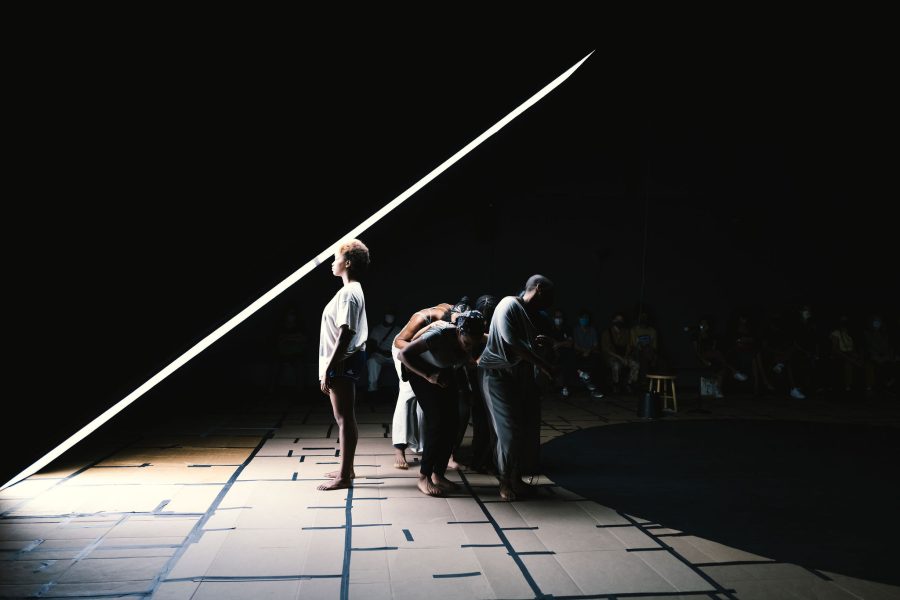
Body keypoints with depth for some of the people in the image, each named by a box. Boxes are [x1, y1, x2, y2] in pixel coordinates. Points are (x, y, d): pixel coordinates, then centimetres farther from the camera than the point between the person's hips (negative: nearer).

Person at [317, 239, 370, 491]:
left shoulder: (347, 293, -17)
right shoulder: (353, 290, 15)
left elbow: (345, 335, -23)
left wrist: (327, 370, -22)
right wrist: (329, 367, 20)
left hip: (342, 362, -11)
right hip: (347, 360, 11)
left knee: (344, 418, -4)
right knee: (346, 417, 17)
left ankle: (344, 476, 3)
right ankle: (347, 468, 28)